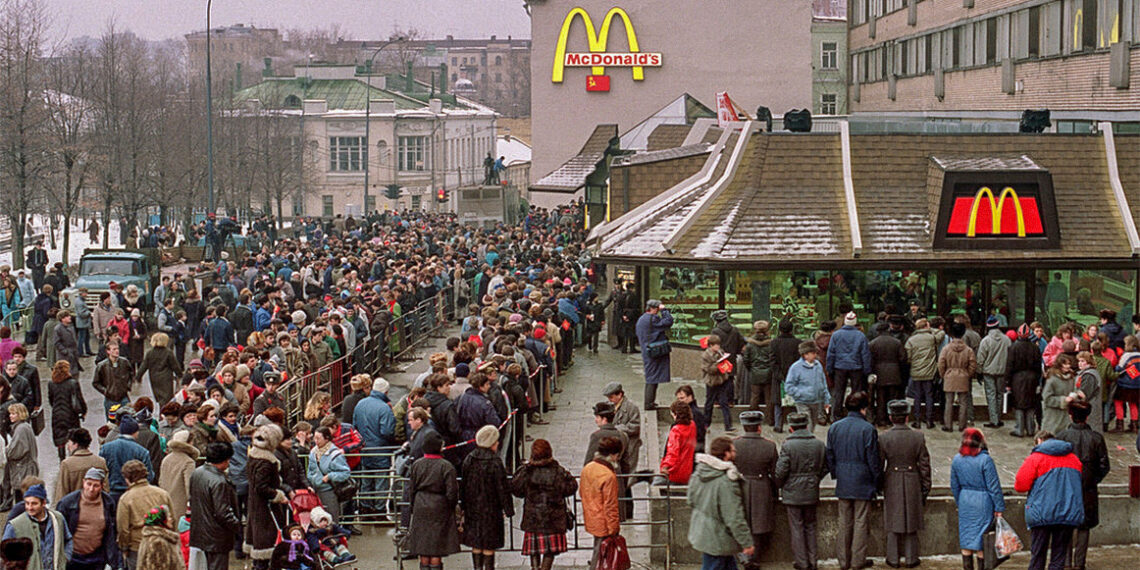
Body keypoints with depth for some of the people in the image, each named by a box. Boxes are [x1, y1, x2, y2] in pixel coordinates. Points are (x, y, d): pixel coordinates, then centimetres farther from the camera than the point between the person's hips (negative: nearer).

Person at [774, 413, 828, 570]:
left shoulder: (788, 446, -16)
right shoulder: (819, 445, -2)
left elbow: (781, 471, -16)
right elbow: (825, 468, 6)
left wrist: (780, 485, 4)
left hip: (792, 493, -4)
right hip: (811, 493, 4)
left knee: (797, 528, 4)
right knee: (810, 526, 17)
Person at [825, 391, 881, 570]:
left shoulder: (834, 428, 2)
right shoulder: (868, 429, -13)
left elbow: (829, 457, 8)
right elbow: (873, 459, -10)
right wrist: (877, 480, 2)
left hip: (843, 483, 4)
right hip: (863, 482, -4)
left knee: (844, 522, 11)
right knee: (861, 522, 4)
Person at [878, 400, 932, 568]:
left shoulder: (883, 438, -12)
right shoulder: (918, 437, -8)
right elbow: (924, 464, -3)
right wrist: (925, 488, 7)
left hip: (892, 483, -1)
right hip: (913, 484, 1)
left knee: (893, 520, 10)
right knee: (911, 519, 12)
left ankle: (893, 559, 15)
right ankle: (911, 558, 17)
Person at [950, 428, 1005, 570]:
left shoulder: (956, 460, 2)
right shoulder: (985, 460, -14)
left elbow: (954, 486, 10)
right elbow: (994, 486, -11)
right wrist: (999, 507, -5)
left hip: (965, 504, 5)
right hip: (982, 503, -5)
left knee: (966, 537, 11)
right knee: (981, 538, 2)